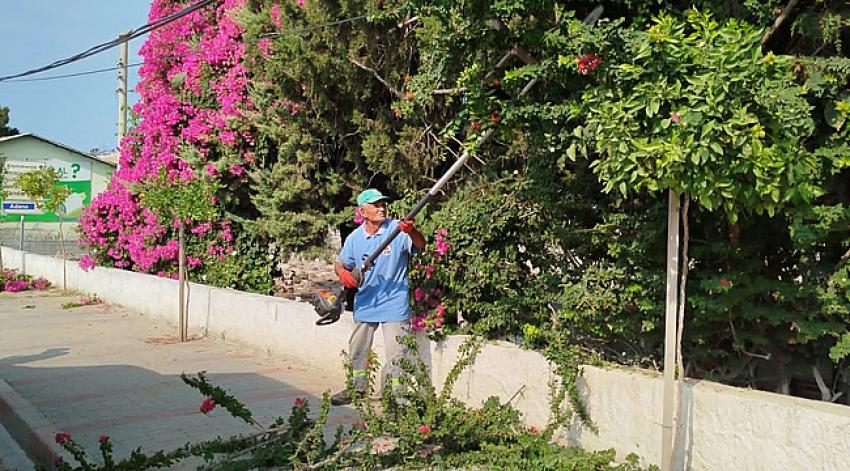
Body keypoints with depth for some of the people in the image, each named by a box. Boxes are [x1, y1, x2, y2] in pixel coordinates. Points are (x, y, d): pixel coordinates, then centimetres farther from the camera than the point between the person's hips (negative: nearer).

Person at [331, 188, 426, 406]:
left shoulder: (398, 228, -12)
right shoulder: (354, 238, 0)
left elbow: (420, 245, -24)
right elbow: (340, 263, 8)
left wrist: (411, 231, -46)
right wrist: (343, 273, -16)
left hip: (394, 304, -5)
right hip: (365, 304, 5)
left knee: (396, 354, -1)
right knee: (357, 350, 20)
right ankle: (356, 388, 39)